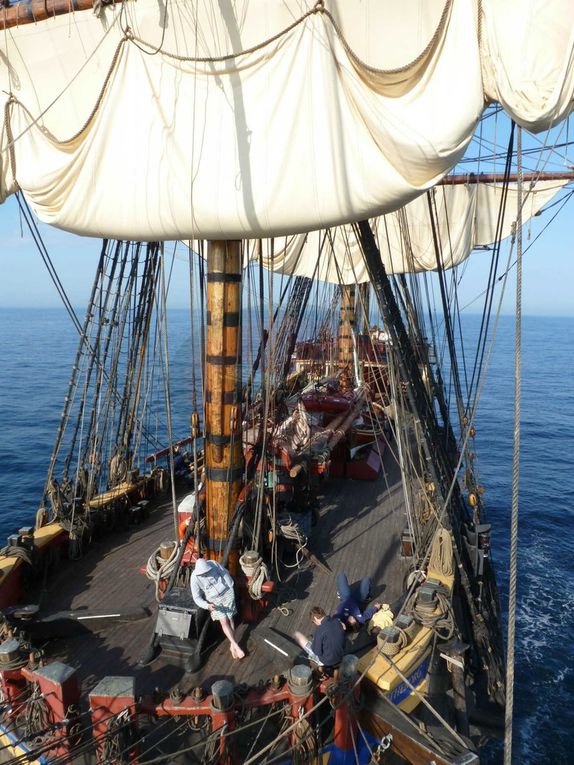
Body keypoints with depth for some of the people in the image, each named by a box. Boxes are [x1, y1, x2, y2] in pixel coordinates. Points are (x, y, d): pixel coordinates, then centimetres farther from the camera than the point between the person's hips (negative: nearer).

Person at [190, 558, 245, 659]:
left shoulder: (213, 564, -18)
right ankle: (237, 646, -7)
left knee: (230, 618, -2)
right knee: (224, 621, -11)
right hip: (214, 600, -1)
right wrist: (207, 606, -33)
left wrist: (231, 588, 3)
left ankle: (232, 646, 5)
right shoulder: (195, 579, -21)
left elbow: (225, 572, 0)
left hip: (227, 593, 1)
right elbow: (197, 598, -17)